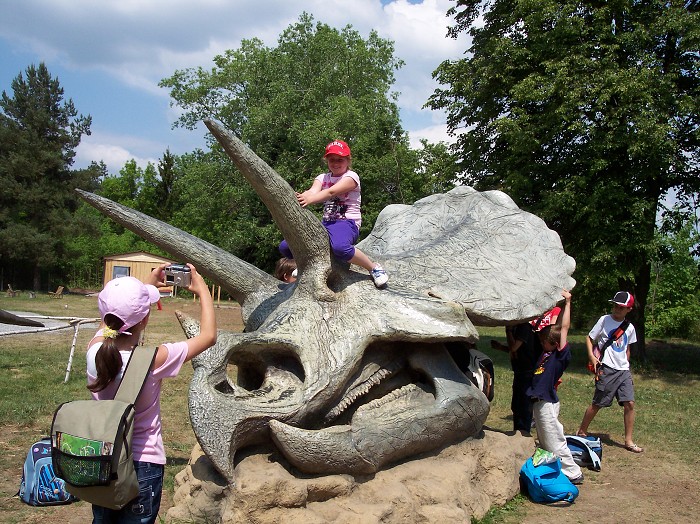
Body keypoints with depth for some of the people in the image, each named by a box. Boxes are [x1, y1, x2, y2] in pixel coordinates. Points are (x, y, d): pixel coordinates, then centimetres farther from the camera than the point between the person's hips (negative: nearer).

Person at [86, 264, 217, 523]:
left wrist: (148, 284, 18)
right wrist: (202, 289, -1)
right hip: (143, 464, -5)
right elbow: (208, 336, -14)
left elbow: (111, 319, 11)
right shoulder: (152, 360, -26)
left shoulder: (95, 348, -13)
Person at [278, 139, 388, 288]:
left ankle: (374, 268, -17)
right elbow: (313, 191, -10)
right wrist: (299, 198, -35)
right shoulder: (322, 178, 13)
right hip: (327, 223, 6)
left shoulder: (351, 176, -4)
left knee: (340, 247, -43)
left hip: (348, 222, -6)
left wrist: (310, 199, -41)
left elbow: (332, 192, -23)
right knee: (285, 247, -5)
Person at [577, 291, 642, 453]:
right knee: (598, 403, 0)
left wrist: (626, 364, 15)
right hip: (607, 368, -4)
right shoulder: (604, 320, -2)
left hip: (624, 370, 5)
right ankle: (581, 432, 17)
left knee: (629, 403, -2)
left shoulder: (629, 327, 10)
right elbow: (589, 338, 1)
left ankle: (629, 441, 9)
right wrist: (591, 356, -12)